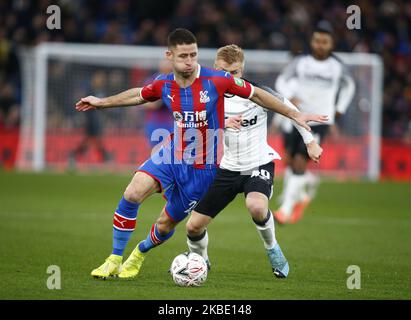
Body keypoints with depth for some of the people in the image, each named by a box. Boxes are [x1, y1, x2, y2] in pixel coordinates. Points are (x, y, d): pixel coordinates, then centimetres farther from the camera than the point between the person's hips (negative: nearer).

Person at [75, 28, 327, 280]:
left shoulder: (216, 80, -18)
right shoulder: (164, 84, -5)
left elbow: (257, 94, -6)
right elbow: (138, 95, 18)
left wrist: (295, 115, -5)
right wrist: (101, 103, 28)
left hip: (202, 168, -2)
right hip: (172, 156, 2)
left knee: (166, 225, 7)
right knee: (132, 194, -22)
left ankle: (139, 254, 41)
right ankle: (115, 260, -7)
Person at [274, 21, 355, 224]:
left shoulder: (337, 66, 0)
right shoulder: (301, 62, -3)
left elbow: (348, 85, 19)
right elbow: (282, 81, 4)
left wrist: (339, 110, 13)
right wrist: (291, 97, -15)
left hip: (320, 121, -2)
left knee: (300, 162, -13)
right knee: (290, 161, 5)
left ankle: (287, 208, -9)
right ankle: (310, 183, 37)